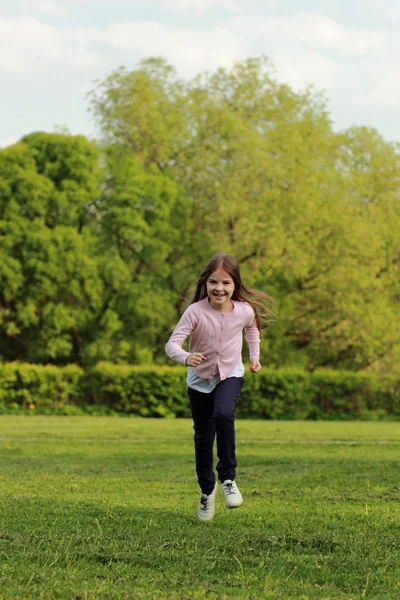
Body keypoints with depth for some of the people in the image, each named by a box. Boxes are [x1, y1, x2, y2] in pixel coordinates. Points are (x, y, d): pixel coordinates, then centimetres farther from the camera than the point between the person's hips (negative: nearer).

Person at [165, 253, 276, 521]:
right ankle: (207, 489, 33)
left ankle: (228, 478, -17)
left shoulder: (245, 311, -16)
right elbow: (173, 343, -30)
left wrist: (255, 356, 5)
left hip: (231, 374, 0)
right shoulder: (196, 312, -24)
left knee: (223, 416, -30)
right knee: (203, 436, 10)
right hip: (200, 378, 1)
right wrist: (185, 357, -49)